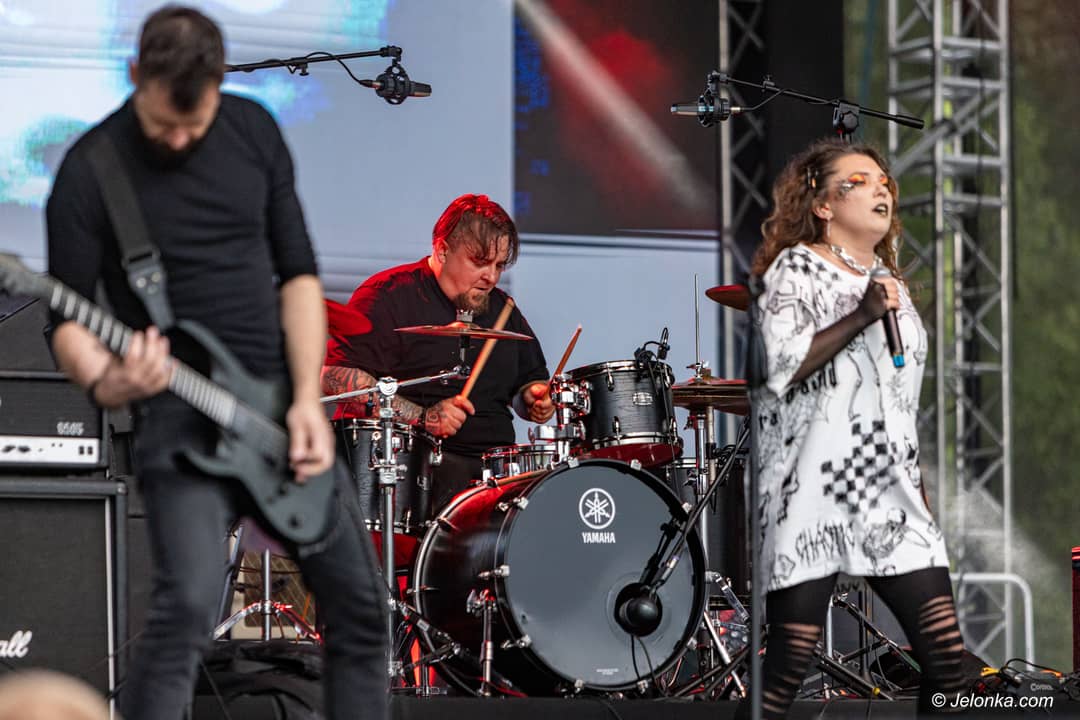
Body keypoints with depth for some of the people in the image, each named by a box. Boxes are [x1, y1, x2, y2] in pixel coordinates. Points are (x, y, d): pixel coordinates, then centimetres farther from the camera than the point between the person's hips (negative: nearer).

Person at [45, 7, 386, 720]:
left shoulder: (255, 131, 3)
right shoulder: (90, 171, -9)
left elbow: (298, 270, 6)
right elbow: (67, 314, -7)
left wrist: (307, 397, -6)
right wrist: (103, 381, -29)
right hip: (179, 413, -5)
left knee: (358, 601, 7)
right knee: (190, 607, -24)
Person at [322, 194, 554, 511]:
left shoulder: (502, 309, 20)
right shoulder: (390, 296, -3)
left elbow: (531, 377, 33)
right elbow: (335, 376, -14)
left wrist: (536, 398, 6)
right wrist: (422, 417, -21)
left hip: (494, 460, 7)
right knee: (455, 480, -36)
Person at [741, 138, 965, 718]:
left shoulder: (890, 285, 20)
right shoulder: (795, 268, 0)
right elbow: (780, 367, -14)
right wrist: (861, 317, -18)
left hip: (891, 492, 7)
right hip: (814, 491, -6)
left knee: (946, 653, -4)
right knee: (789, 660, -9)